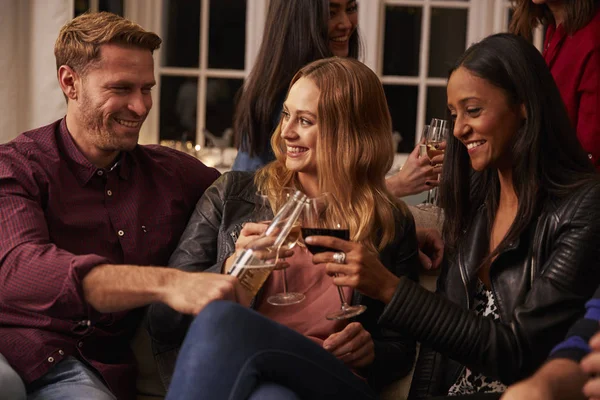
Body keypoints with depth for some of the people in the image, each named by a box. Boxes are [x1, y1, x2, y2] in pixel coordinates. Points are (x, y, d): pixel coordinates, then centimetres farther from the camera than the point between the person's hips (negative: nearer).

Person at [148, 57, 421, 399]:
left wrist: (369, 352, -4)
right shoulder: (231, 195, 15)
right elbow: (162, 321, 11)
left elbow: (401, 350, 21)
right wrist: (230, 269, -8)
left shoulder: (393, 226, 15)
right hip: (225, 370, 2)